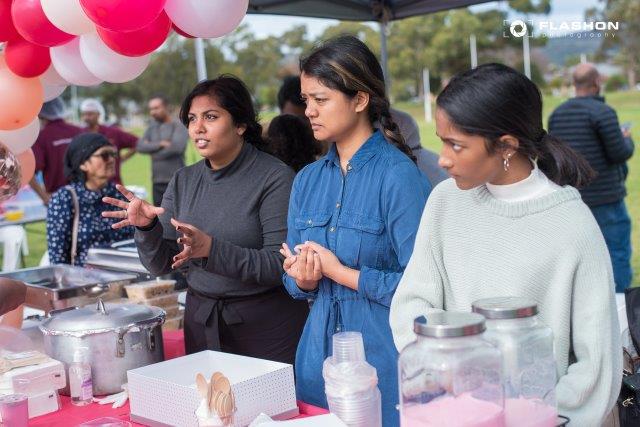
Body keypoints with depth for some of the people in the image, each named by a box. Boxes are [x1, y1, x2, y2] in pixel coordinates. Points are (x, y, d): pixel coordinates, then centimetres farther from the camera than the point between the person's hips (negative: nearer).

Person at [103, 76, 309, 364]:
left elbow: (280, 264, -18)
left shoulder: (274, 177, -12)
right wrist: (147, 228, -14)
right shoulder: (184, 181, 5)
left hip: (267, 323, -4)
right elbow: (161, 266, 4)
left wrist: (212, 250, -28)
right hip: (201, 323, 5)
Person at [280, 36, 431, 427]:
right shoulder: (307, 180, 6)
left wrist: (340, 272, -16)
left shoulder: (398, 175, -14)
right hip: (320, 352, 6)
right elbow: (295, 280, 12)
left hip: (384, 357, -6)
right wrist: (304, 280, -9)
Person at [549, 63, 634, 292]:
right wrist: (627, 140, 7)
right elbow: (620, 153, -14)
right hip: (605, 198, -7)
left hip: (571, 199, 7)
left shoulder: (556, 114, 6)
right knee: (618, 255, 1)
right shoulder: (603, 112, -14)